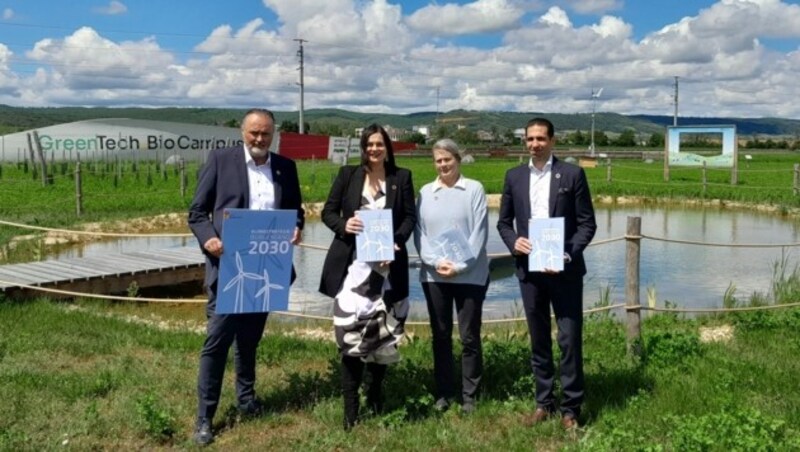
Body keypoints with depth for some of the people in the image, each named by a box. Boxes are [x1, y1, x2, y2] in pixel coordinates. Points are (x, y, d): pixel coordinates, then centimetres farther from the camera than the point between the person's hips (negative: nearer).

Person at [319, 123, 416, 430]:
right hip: (353, 265, -1)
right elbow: (328, 212, 7)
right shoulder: (347, 175, 7)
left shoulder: (401, 177, 7)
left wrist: (396, 243, -12)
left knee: (383, 332, 8)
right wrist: (343, 226, -15)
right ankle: (350, 407, 0)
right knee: (351, 334, -6)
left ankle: (376, 392, 29)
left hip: (387, 264, 1)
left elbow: (410, 217, 5)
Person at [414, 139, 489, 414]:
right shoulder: (425, 192, 9)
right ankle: (443, 393, 18)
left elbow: (480, 232, -6)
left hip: (470, 275, -3)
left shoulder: (474, 189, -1)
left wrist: (460, 266, -13)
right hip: (434, 275, 3)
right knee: (440, 336, 8)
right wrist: (436, 262, -10)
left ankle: (469, 396, 11)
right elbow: (419, 233, 5)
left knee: (469, 336, 1)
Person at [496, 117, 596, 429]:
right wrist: (513, 242, -7)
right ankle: (543, 402, 22)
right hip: (529, 269, 3)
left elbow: (587, 223, -2)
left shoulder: (572, 174, -1)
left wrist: (569, 254, -15)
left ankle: (571, 408, 9)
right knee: (538, 340, 11)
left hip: (564, 269, -3)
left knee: (570, 339, -2)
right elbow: (503, 222, 13)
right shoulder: (514, 177, 8)